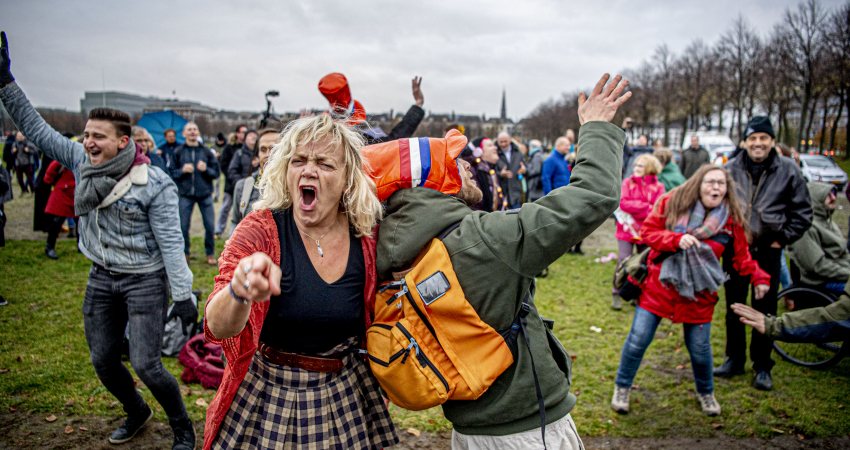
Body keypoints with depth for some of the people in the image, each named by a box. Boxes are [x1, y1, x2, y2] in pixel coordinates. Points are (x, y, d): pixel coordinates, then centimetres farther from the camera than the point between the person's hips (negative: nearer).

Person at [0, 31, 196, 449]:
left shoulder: (155, 184, -19)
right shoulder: (82, 162, -2)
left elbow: (171, 243, -19)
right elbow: (35, 127, 4)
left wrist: (183, 295, -22)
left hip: (145, 281, -6)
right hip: (101, 278, 7)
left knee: (146, 365, -8)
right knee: (103, 361, 15)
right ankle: (136, 413, 42)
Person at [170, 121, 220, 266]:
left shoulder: (206, 151, 4)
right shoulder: (178, 152, 3)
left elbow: (216, 172, 5)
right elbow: (172, 173, 3)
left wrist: (206, 169, -14)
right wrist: (182, 170, -15)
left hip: (205, 194, 0)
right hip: (186, 194, 0)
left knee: (209, 225, 1)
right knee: (183, 226, 3)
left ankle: (210, 253, 17)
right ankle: (184, 252, 22)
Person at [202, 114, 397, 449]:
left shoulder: (367, 239, -8)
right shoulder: (261, 229, -14)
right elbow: (218, 328, -26)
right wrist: (239, 292, -45)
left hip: (345, 398, 2)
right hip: (266, 396, -1)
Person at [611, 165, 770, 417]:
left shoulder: (732, 219, -1)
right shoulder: (672, 203, -7)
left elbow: (741, 256, 8)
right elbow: (647, 231, -8)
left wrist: (758, 277, -5)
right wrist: (677, 239, -21)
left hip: (698, 293, 2)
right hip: (659, 285, -1)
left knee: (700, 348, 10)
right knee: (638, 340, 2)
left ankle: (705, 393, 39)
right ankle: (622, 388, 23)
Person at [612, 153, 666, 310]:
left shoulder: (658, 187, -2)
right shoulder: (627, 182, -1)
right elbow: (623, 203, -14)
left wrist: (633, 208, -17)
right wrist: (646, 206, -18)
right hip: (627, 230, -1)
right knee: (623, 262, -4)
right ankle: (616, 294, 9)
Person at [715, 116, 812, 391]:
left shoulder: (788, 170, -4)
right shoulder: (730, 170, -2)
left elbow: (802, 213, 2)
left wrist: (783, 239, -4)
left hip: (768, 251, -1)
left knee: (765, 310, 7)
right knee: (733, 307, 12)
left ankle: (762, 367, 21)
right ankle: (734, 359, 27)